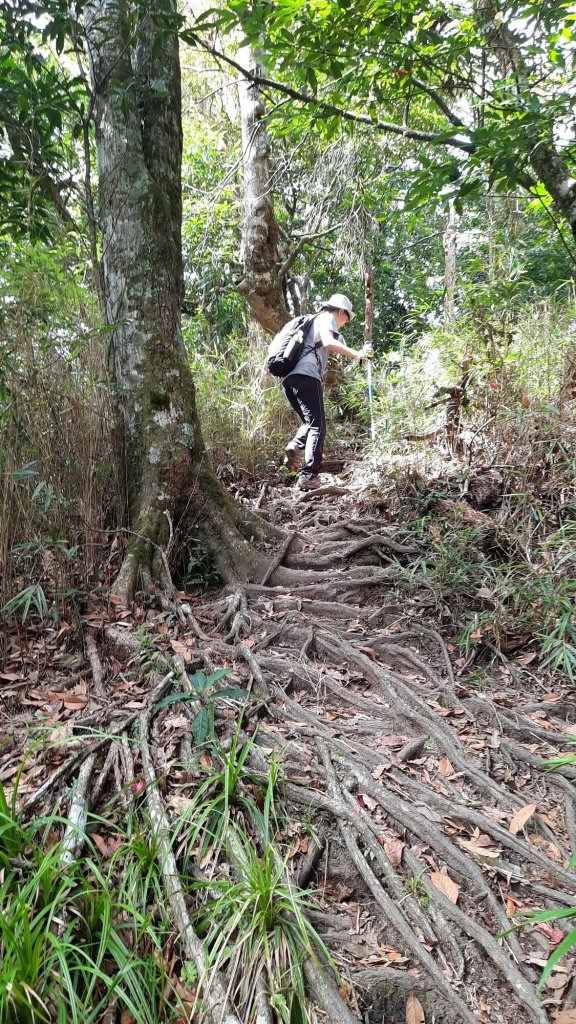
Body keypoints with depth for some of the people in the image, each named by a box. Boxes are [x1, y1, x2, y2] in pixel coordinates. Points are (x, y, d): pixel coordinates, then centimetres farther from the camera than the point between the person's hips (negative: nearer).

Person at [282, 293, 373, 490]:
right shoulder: (327, 318, 7)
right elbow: (329, 342, -13)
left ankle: (295, 447, -8)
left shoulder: (312, 321, 33)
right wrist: (357, 354, -16)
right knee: (317, 427, -8)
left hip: (289, 378, 8)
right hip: (306, 377, -8)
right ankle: (308, 477, -17)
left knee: (310, 422, 20)